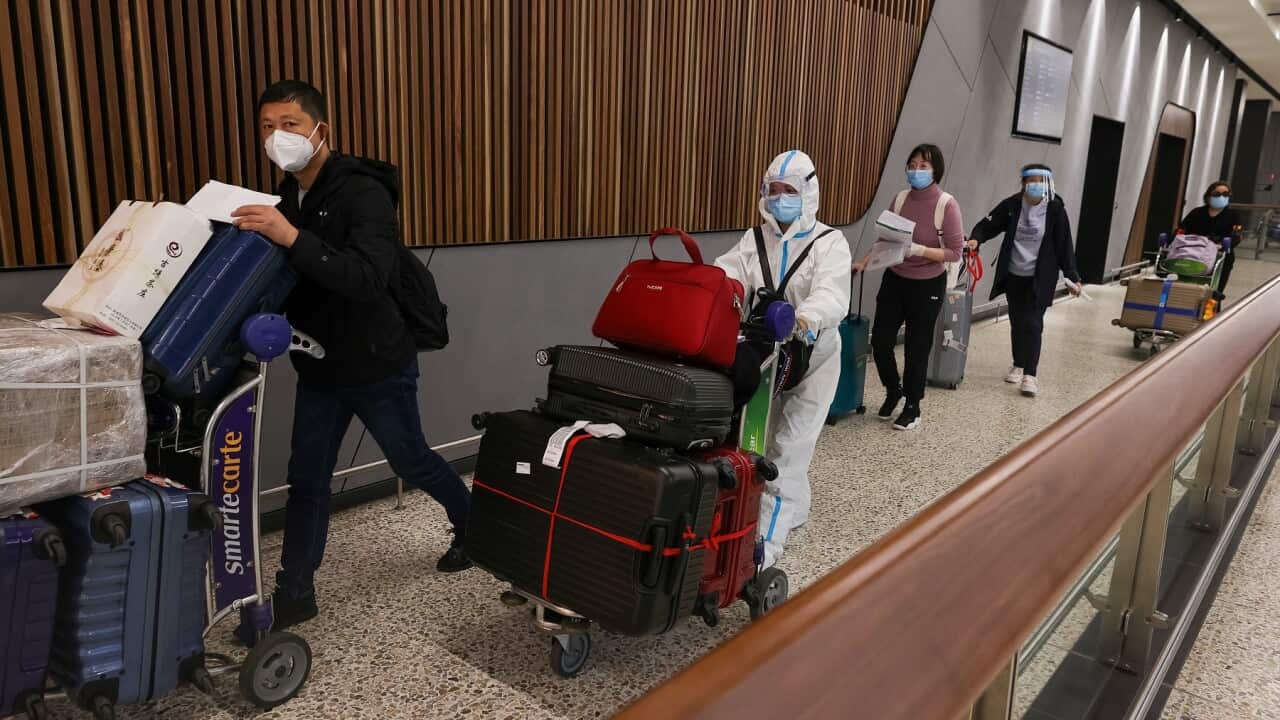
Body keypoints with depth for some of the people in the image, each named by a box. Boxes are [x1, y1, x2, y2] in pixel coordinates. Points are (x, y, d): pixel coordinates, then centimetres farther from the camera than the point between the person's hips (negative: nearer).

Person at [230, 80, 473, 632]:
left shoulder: (364, 194, -21)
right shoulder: (287, 198, 4)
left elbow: (369, 279, -36)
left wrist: (293, 239, -44)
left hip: (378, 366, -6)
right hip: (319, 368, 7)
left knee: (412, 463, 12)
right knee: (306, 478, 9)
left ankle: (474, 528, 38)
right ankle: (294, 593, 21)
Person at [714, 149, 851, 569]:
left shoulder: (829, 242, -8)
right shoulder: (754, 240, 6)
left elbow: (831, 294, -27)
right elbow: (726, 279, -10)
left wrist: (804, 319, -50)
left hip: (813, 354, -5)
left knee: (790, 446, -7)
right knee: (769, 437, 16)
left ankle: (769, 537, -4)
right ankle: (796, 508, 38)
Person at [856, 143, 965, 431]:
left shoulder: (946, 205, -14)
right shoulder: (901, 198, 0)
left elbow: (955, 252, -14)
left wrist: (920, 250, -26)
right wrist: (865, 261, 0)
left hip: (927, 285, -4)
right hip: (894, 279, 4)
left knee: (917, 348, 5)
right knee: (880, 341, 2)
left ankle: (912, 408, 24)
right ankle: (893, 391, 30)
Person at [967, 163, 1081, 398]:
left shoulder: (1056, 209, -10)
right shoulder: (1012, 204, -6)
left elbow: (1064, 245, -8)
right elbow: (989, 224, 0)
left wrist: (1072, 277, -9)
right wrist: (976, 239, -22)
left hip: (1040, 278, -3)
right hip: (1013, 275, 3)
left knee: (1032, 324, -7)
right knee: (1016, 322, 14)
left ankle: (1030, 375, -4)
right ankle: (1018, 366, 30)